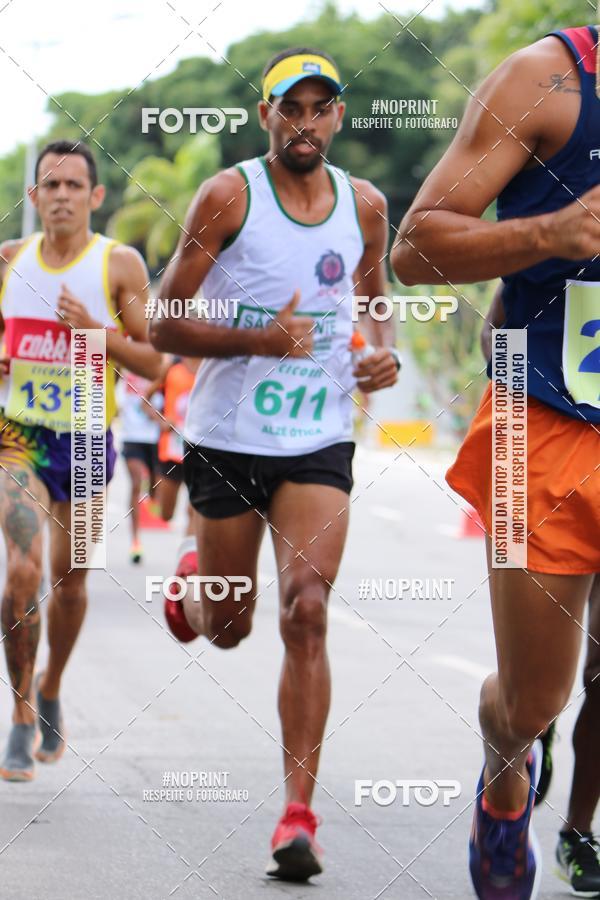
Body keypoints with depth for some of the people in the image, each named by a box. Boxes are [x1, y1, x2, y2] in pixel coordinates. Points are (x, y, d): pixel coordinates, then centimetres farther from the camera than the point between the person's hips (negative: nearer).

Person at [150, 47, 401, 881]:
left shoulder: (364, 205, 4)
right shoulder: (229, 196, -8)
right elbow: (163, 325, -8)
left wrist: (386, 352, 1)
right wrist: (258, 339, -24)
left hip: (319, 444, 1)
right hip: (226, 438, -1)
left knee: (307, 614, -15)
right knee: (229, 627, 11)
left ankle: (298, 816, -14)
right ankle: (190, 585, 51)